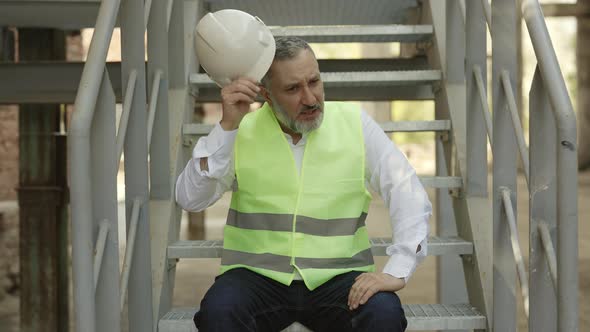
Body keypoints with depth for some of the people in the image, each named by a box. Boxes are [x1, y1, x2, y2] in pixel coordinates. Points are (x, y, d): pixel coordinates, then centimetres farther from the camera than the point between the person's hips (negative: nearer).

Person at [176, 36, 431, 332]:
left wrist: (397, 272, -17)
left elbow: (410, 196, -3)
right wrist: (227, 126, -17)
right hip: (257, 273, 0)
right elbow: (190, 199, -8)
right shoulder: (242, 131, 1)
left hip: (337, 276, 1)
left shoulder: (355, 125, 2)